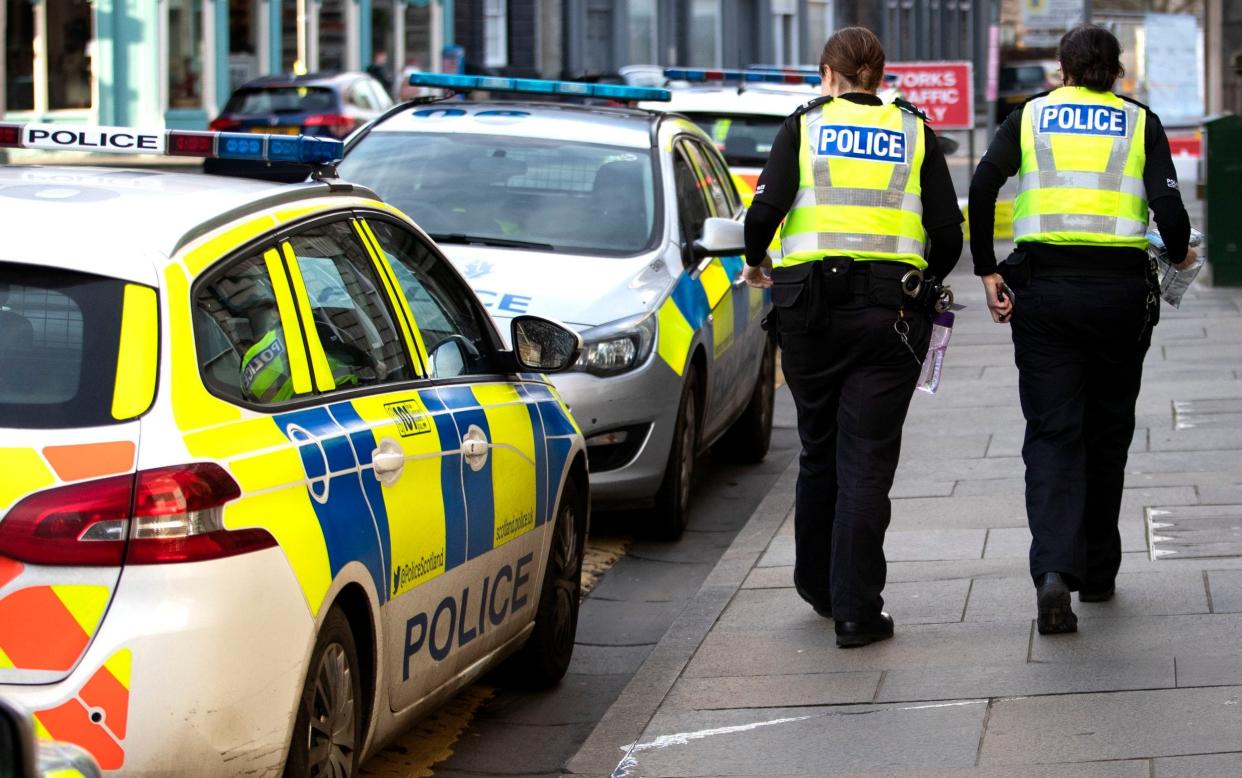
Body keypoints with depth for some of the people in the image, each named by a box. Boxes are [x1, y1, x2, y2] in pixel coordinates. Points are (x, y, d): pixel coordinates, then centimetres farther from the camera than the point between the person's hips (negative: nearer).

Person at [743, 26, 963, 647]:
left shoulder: (804, 127, 5)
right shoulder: (914, 133, 8)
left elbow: (765, 209, -8)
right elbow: (948, 234, 4)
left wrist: (756, 262, 11)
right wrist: (923, 283, 22)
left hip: (809, 307, 1)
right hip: (888, 310, -1)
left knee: (818, 450, 17)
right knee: (867, 462, -1)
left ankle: (818, 585, 30)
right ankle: (856, 612, -5)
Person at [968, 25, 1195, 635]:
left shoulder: (1030, 116, 9)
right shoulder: (1140, 122, 7)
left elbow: (983, 186, -6)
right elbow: (1168, 206, -5)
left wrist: (987, 270, 0)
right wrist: (1179, 254, 15)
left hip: (1043, 288, 0)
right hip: (1120, 289, 0)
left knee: (1051, 435, 0)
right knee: (1107, 432, 15)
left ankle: (1054, 569, -21)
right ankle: (1098, 573, 24)